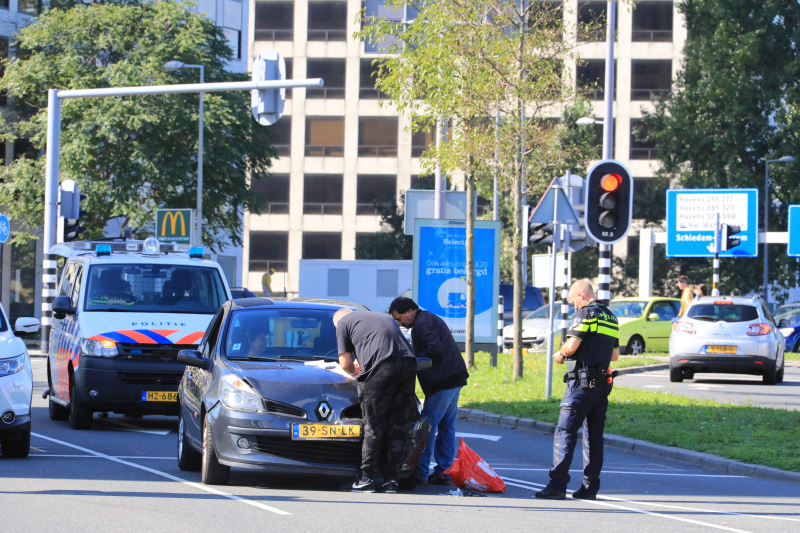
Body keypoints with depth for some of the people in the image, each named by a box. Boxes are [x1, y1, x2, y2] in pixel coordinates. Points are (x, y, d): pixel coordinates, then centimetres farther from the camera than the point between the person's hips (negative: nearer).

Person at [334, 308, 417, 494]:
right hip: (409, 365, 6)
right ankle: (391, 479, 8)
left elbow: (345, 364, 16)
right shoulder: (385, 317, 37)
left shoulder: (343, 322, 19)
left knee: (373, 425, -1)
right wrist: (363, 367, 46)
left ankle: (366, 478, -1)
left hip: (382, 367, -6)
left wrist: (355, 371, 36)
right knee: (398, 426, 8)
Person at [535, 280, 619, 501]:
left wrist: (560, 355, 3)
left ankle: (557, 485, -13)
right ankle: (590, 487, 9)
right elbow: (615, 355, 22)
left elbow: (572, 346, -16)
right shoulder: (610, 317, 17)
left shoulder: (585, 313, -8)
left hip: (582, 382, -8)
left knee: (565, 431, -7)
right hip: (603, 383, 8)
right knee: (594, 435, 10)